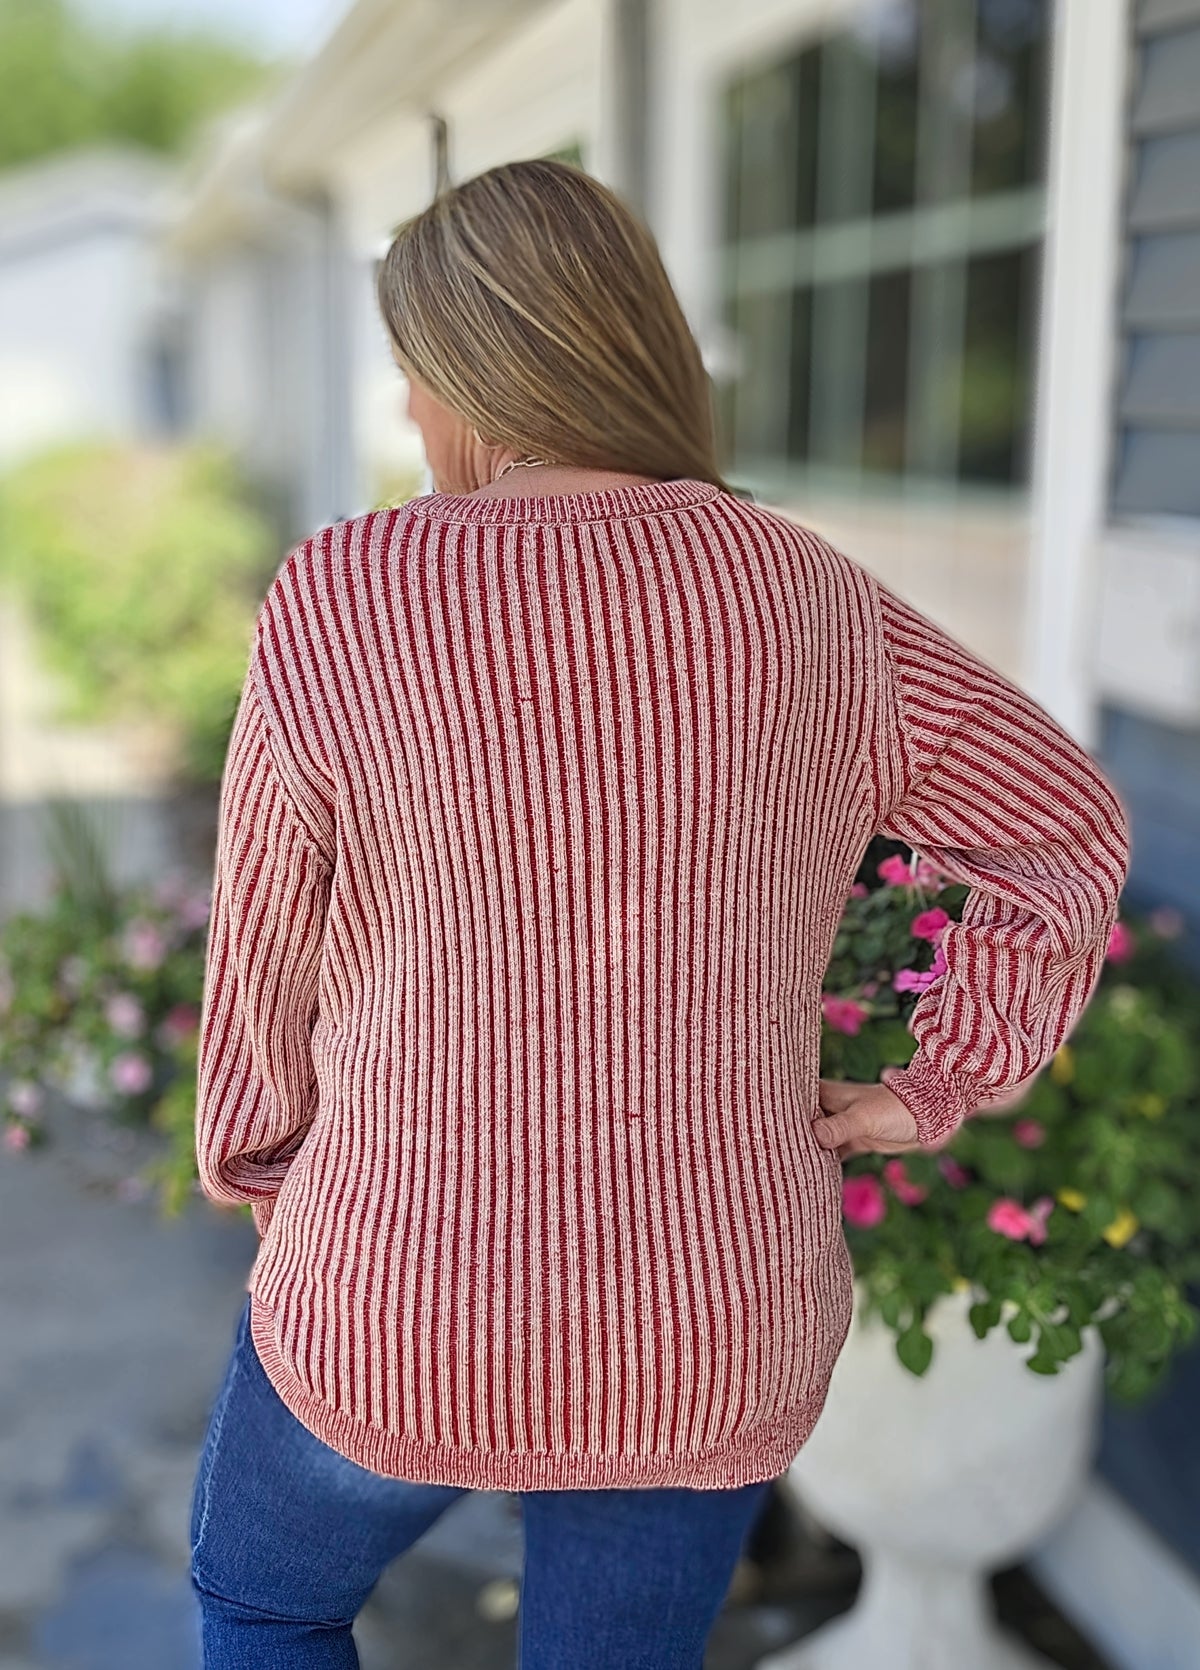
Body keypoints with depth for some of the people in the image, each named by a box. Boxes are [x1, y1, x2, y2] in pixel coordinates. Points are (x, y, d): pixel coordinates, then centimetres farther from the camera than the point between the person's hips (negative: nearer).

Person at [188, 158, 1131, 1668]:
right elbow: (1068, 832, 2)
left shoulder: (344, 602, -16)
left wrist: (262, 1157, 14)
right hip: (716, 1326, 3)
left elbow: (271, 940, -4)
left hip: (410, 1299, -3)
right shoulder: (811, 601, -6)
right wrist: (936, 1091, 8)